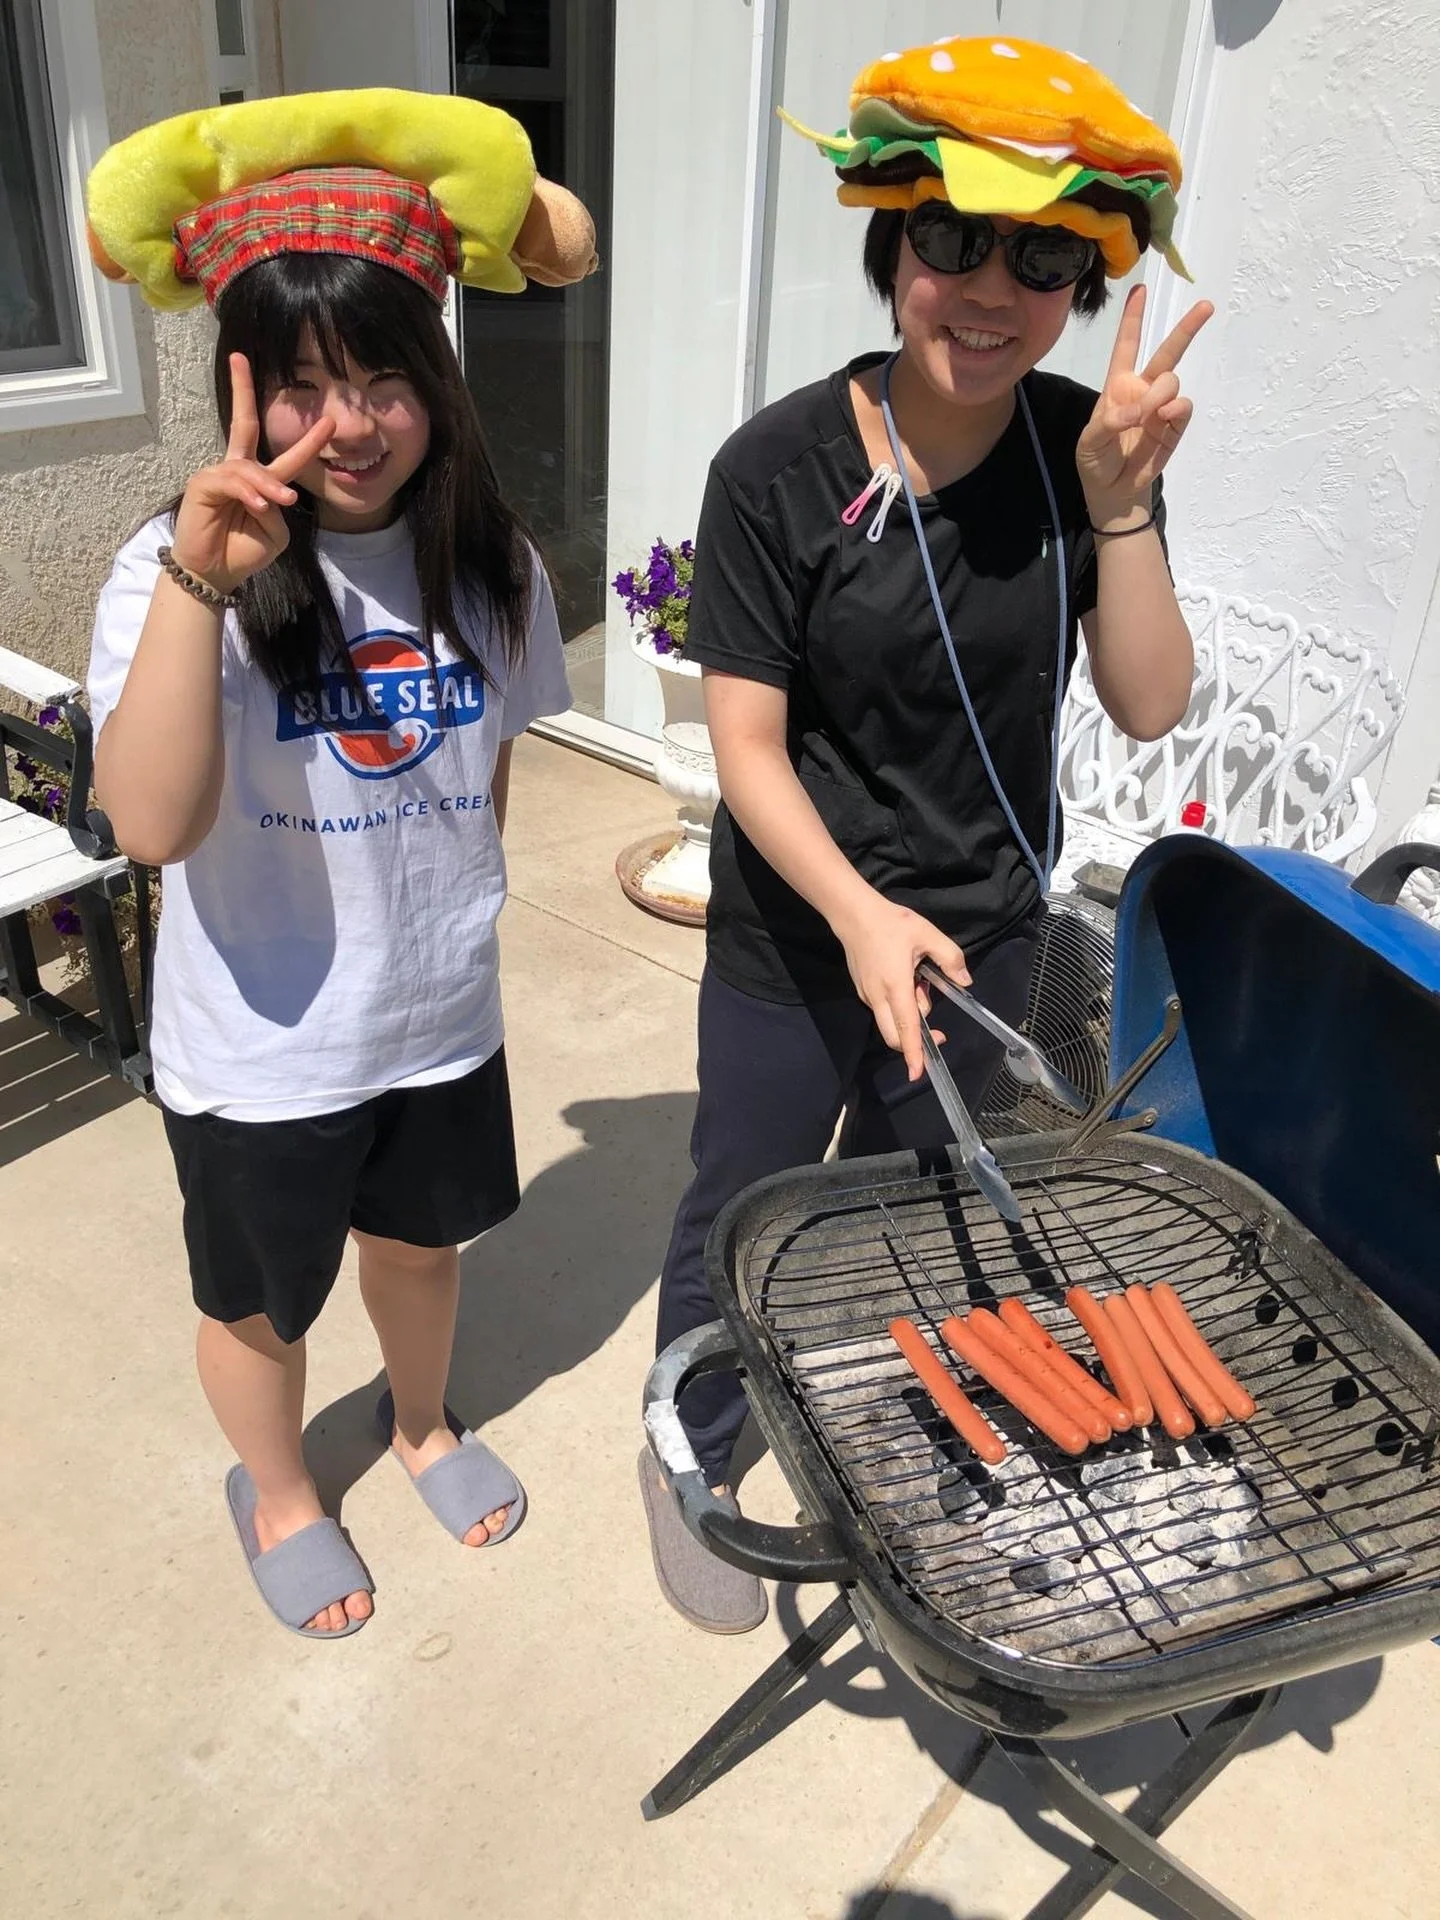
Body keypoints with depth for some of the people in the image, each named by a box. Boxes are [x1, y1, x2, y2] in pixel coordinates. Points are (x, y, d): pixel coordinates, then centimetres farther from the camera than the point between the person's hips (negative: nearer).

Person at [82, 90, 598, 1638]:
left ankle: (422, 1420, 58)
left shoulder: (488, 561, -7)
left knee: (422, 1240, 26)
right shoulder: (184, 567, -20)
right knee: (261, 1299, 19)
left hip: (442, 1015, 4)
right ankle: (277, 1495, 50)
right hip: (262, 1047, -3)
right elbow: (152, 825, -33)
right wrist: (200, 581, -41)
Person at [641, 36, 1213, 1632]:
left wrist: (1119, 500, -24)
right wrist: (860, 913, -32)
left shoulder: (1088, 450, -9)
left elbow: (1149, 707, -11)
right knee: (740, 1216, 13)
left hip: (984, 927, 4)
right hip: (797, 938, -4)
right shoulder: (780, 469, -20)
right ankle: (692, 1461, 42)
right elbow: (748, 746, -19)